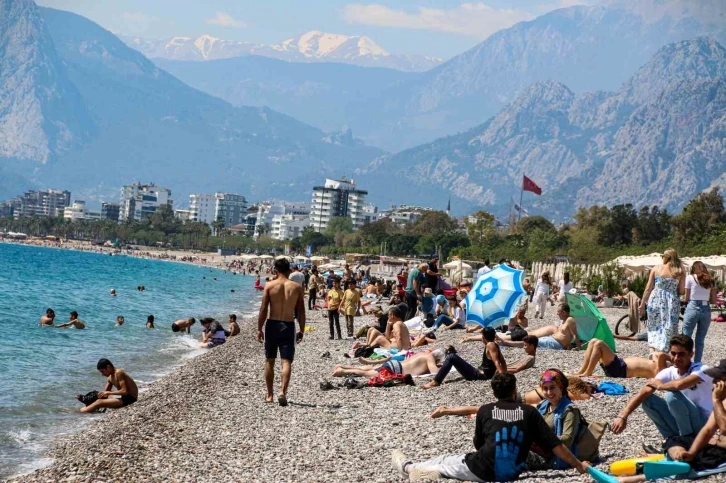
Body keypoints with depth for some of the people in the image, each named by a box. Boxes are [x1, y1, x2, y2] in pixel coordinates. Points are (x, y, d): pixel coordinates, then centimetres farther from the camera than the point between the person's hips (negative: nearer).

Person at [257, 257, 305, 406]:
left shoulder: (270, 286, -4)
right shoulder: (297, 287, 0)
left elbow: (263, 309, -5)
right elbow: (301, 311, 1)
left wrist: (259, 329, 1)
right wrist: (301, 331, 8)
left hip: (272, 325, 0)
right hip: (288, 326, 0)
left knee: (269, 361, 13)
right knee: (286, 361, -1)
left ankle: (269, 395, 18)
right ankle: (283, 392, -19)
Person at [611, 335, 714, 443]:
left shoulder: (701, 370, -20)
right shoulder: (668, 373, -4)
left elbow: (679, 385, -42)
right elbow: (642, 394, -14)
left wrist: (660, 386, -20)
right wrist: (622, 416, -27)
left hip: (702, 424, -6)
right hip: (681, 422, 6)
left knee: (672, 394, -28)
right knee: (647, 399, -8)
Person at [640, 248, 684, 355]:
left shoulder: (656, 269, 1)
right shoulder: (679, 272, 1)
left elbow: (648, 288, 2)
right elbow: (681, 291, 0)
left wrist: (642, 303, 10)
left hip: (656, 300, 1)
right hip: (672, 302, 0)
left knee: (654, 327, 14)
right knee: (668, 329, 5)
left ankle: (653, 350, 2)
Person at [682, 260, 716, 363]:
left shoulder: (690, 278, 2)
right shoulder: (710, 280, 12)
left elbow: (686, 298, 1)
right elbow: (714, 300, 10)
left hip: (692, 308, -3)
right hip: (706, 310, 3)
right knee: (700, 340, 10)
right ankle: (697, 363, 10)